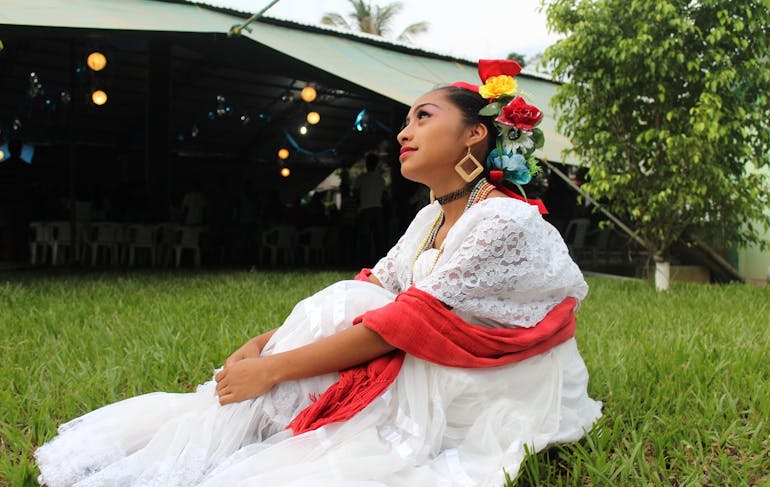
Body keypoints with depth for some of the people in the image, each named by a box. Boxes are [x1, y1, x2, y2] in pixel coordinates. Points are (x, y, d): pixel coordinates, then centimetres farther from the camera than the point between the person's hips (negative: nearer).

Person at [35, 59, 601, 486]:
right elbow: (371, 292, 2)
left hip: (483, 401, -7)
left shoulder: (507, 220, -21)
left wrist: (272, 368, -23)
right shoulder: (432, 216, 8)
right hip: (427, 376, 7)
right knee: (329, 309, -14)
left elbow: (406, 323, -26)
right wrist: (270, 339, -12)